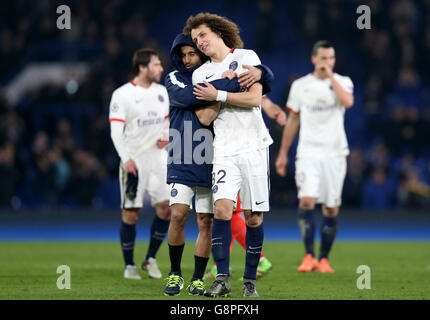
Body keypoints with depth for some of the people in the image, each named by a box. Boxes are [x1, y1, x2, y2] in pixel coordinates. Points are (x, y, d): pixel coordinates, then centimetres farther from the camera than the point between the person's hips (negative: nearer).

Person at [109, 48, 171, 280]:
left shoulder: (161, 92, 11)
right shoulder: (122, 95, -7)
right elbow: (116, 131, -11)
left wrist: (166, 136, 0)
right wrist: (126, 158, -22)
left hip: (157, 156, 5)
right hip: (133, 160, -5)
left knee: (166, 207, -4)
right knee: (130, 213, -2)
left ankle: (150, 259, 12)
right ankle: (129, 266, 9)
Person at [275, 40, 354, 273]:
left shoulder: (342, 82, 3)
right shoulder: (300, 86, 7)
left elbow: (347, 102, -19)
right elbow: (292, 121, 14)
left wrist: (331, 76, -14)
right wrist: (283, 153, 14)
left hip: (335, 153, 0)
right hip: (308, 153, 0)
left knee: (331, 210, 2)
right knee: (306, 201, -18)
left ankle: (324, 258, 14)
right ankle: (309, 256, -12)